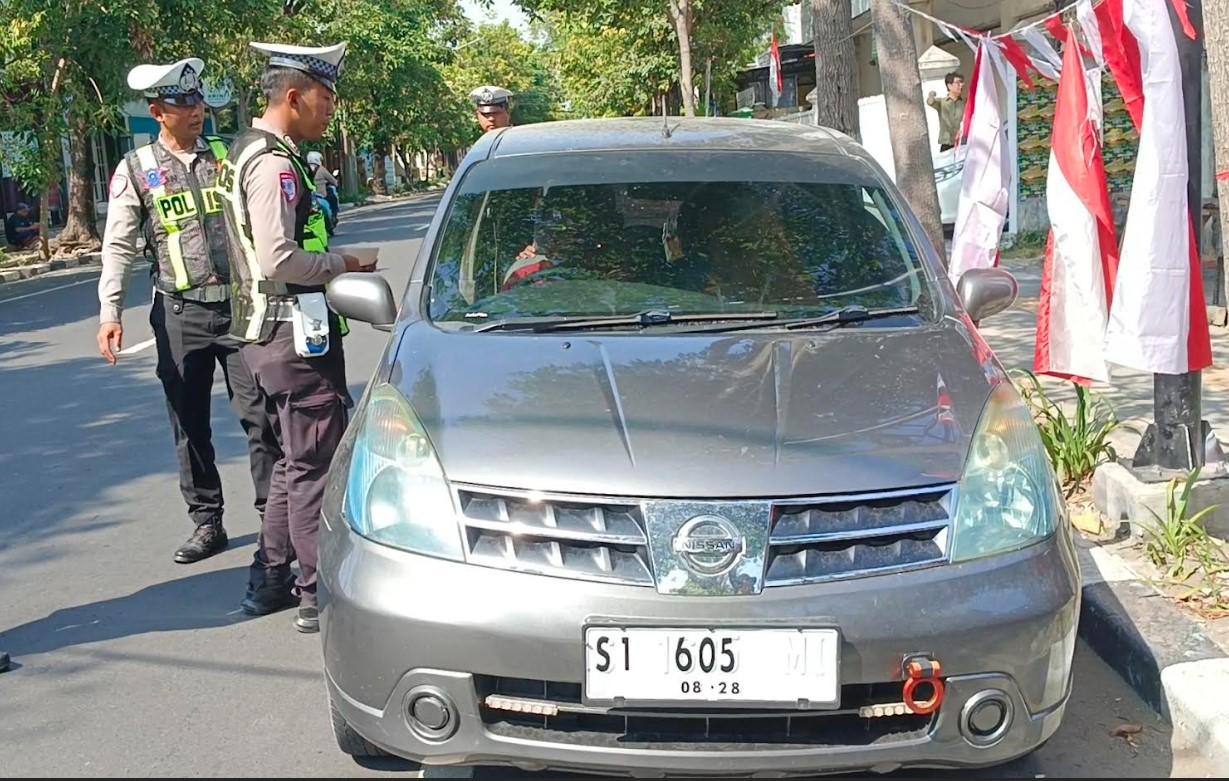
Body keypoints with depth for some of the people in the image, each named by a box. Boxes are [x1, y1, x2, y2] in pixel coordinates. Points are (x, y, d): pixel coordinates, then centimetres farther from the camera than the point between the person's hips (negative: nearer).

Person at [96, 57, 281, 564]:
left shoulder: (228, 157, 5)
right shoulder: (136, 170, 2)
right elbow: (118, 246, 1)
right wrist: (110, 313, -8)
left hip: (239, 305, 0)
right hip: (180, 313, 0)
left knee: (261, 415, -1)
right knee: (189, 424, 8)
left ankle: (273, 514, 10)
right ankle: (206, 522, 20)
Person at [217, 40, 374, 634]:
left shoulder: (249, 151, 16)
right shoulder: (274, 161, -17)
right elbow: (279, 259, -26)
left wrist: (332, 261, 11)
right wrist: (340, 265, -12)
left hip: (267, 329, 11)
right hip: (294, 330, -11)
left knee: (295, 460, 19)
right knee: (315, 462, -3)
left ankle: (270, 579, 27)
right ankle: (319, 596, 5)